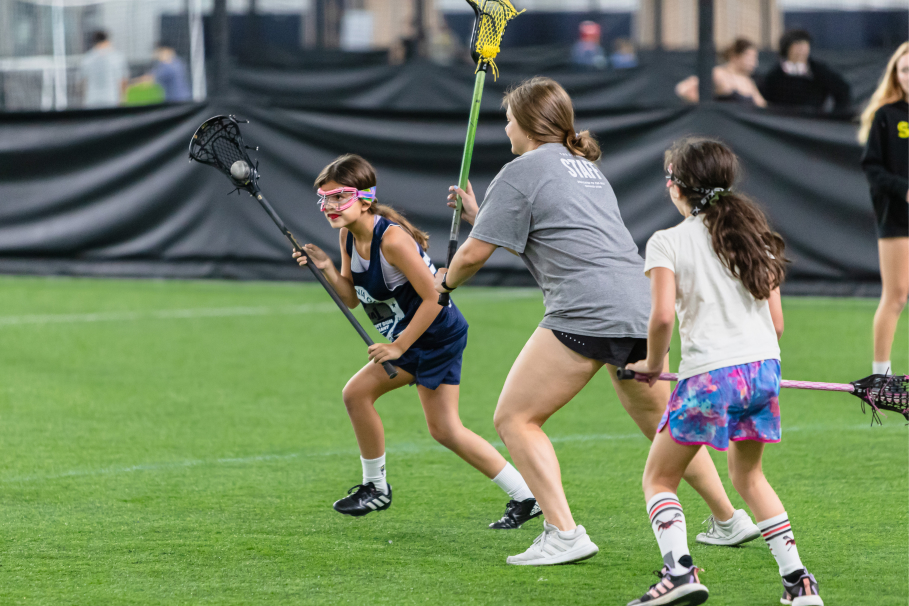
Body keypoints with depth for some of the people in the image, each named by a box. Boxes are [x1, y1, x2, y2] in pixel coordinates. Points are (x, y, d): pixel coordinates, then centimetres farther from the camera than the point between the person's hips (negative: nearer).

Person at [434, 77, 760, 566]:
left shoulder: (522, 171, 1)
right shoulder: (586, 166, 26)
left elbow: (475, 253, -1)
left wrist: (446, 282, 19)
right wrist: (479, 214, 33)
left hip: (586, 311, -9)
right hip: (641, 301, 9)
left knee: (515, 418, -2)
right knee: (658, 421, 25)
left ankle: (563, 534, -13)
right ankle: (729, 520, 32)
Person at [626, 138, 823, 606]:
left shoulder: (667, 242, -1)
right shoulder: (754, 236, 15)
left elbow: (663, 316, -13)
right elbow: (776, 321, 13)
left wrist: (653, 364, 4)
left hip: (708, 374, -6)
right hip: (765, 365, 6)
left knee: (658, 478, 9)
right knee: (747, 475, 25)